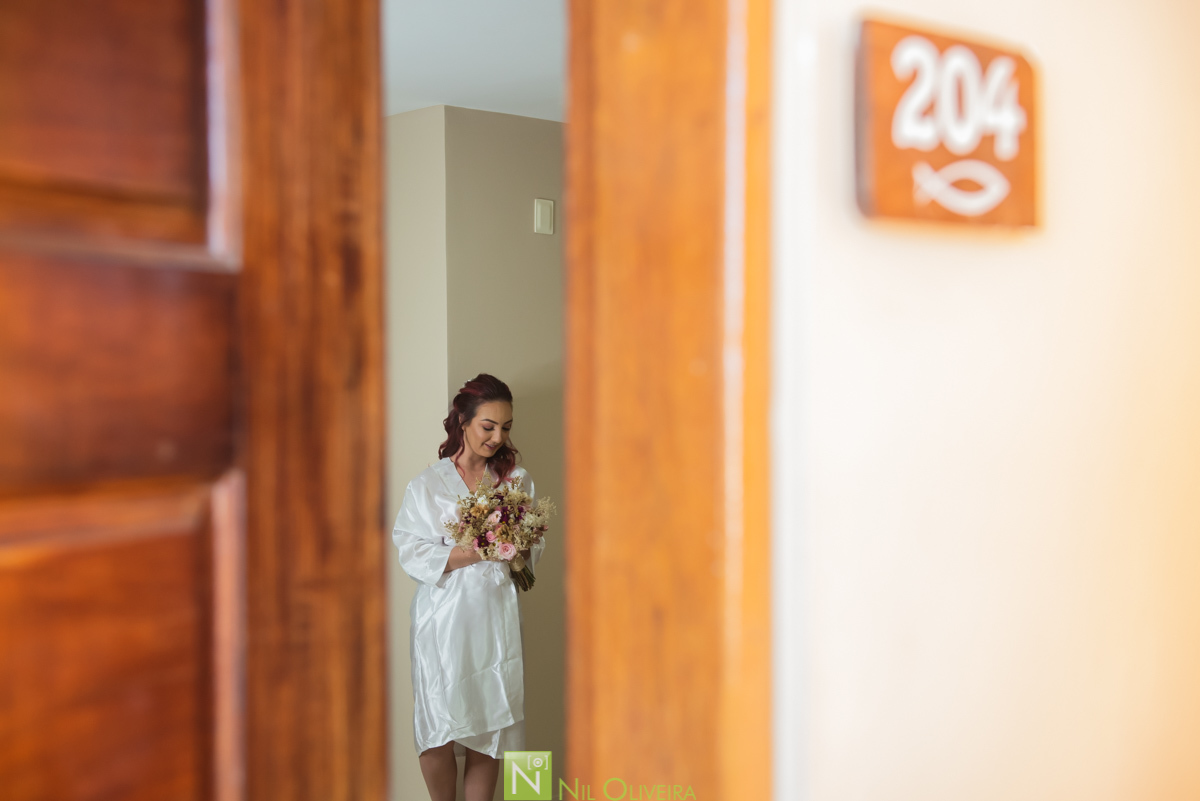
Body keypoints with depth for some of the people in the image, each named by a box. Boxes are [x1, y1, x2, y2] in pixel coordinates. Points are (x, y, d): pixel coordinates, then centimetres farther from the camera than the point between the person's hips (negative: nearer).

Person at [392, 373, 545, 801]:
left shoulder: (518, 479, 12)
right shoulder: (427, 484, 3)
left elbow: (534, 548, 12)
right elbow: (412, 553, -5)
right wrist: (472, 552, -17)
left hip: (497, 617, 2)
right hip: (445, 617, -2)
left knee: (490, 731, 2)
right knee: (439, 734, -5)